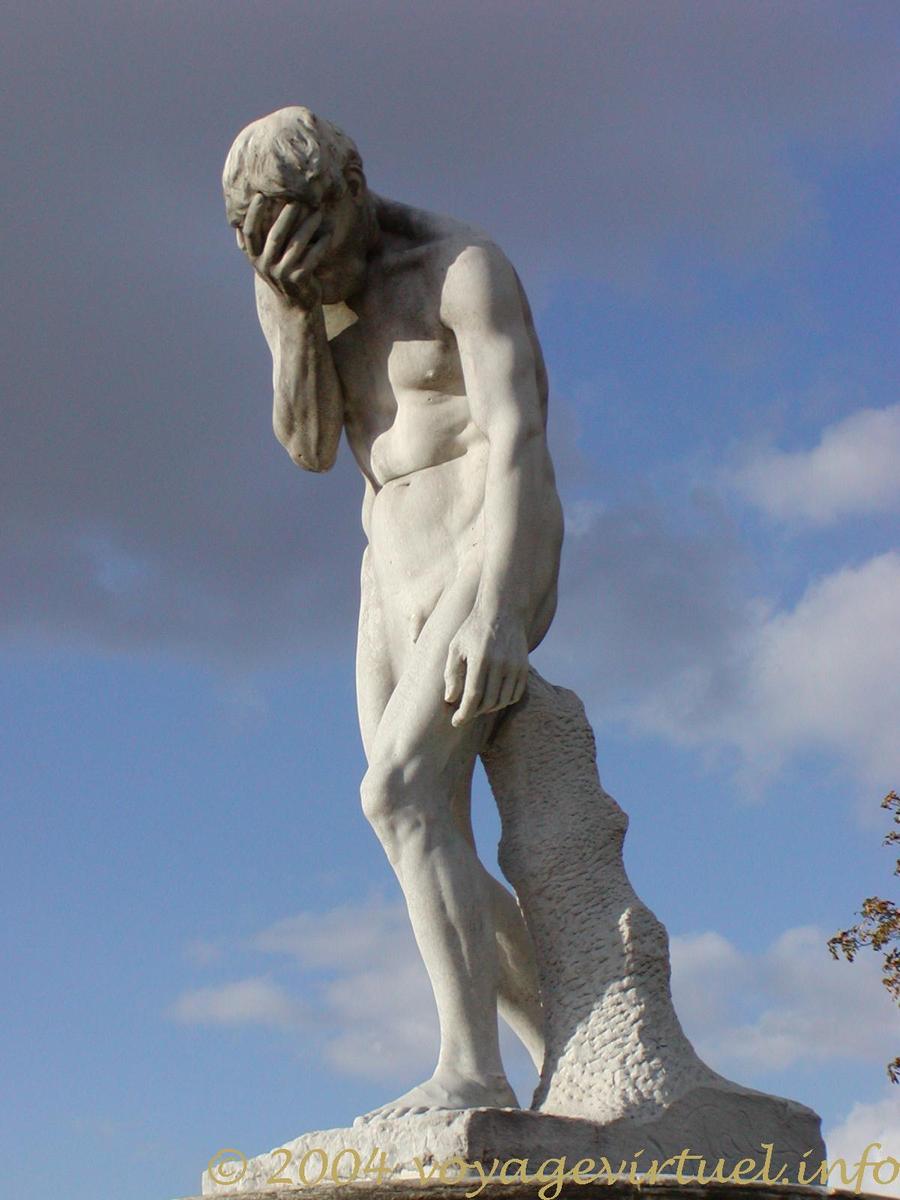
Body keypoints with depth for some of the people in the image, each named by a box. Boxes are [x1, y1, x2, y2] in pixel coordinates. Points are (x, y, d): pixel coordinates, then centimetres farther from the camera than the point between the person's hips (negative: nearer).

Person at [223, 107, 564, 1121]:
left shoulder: (465, 268, -10)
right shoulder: (316, 299, 14)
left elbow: (519, 438, -20)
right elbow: (310, 448, 5)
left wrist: (496, 609, -31)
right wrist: (288, 309, -10)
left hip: (491, 569, -8)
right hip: (399, 588, 8)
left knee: (400, 796, -23)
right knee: (428, 847, 0)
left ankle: (472, 1072, -22)